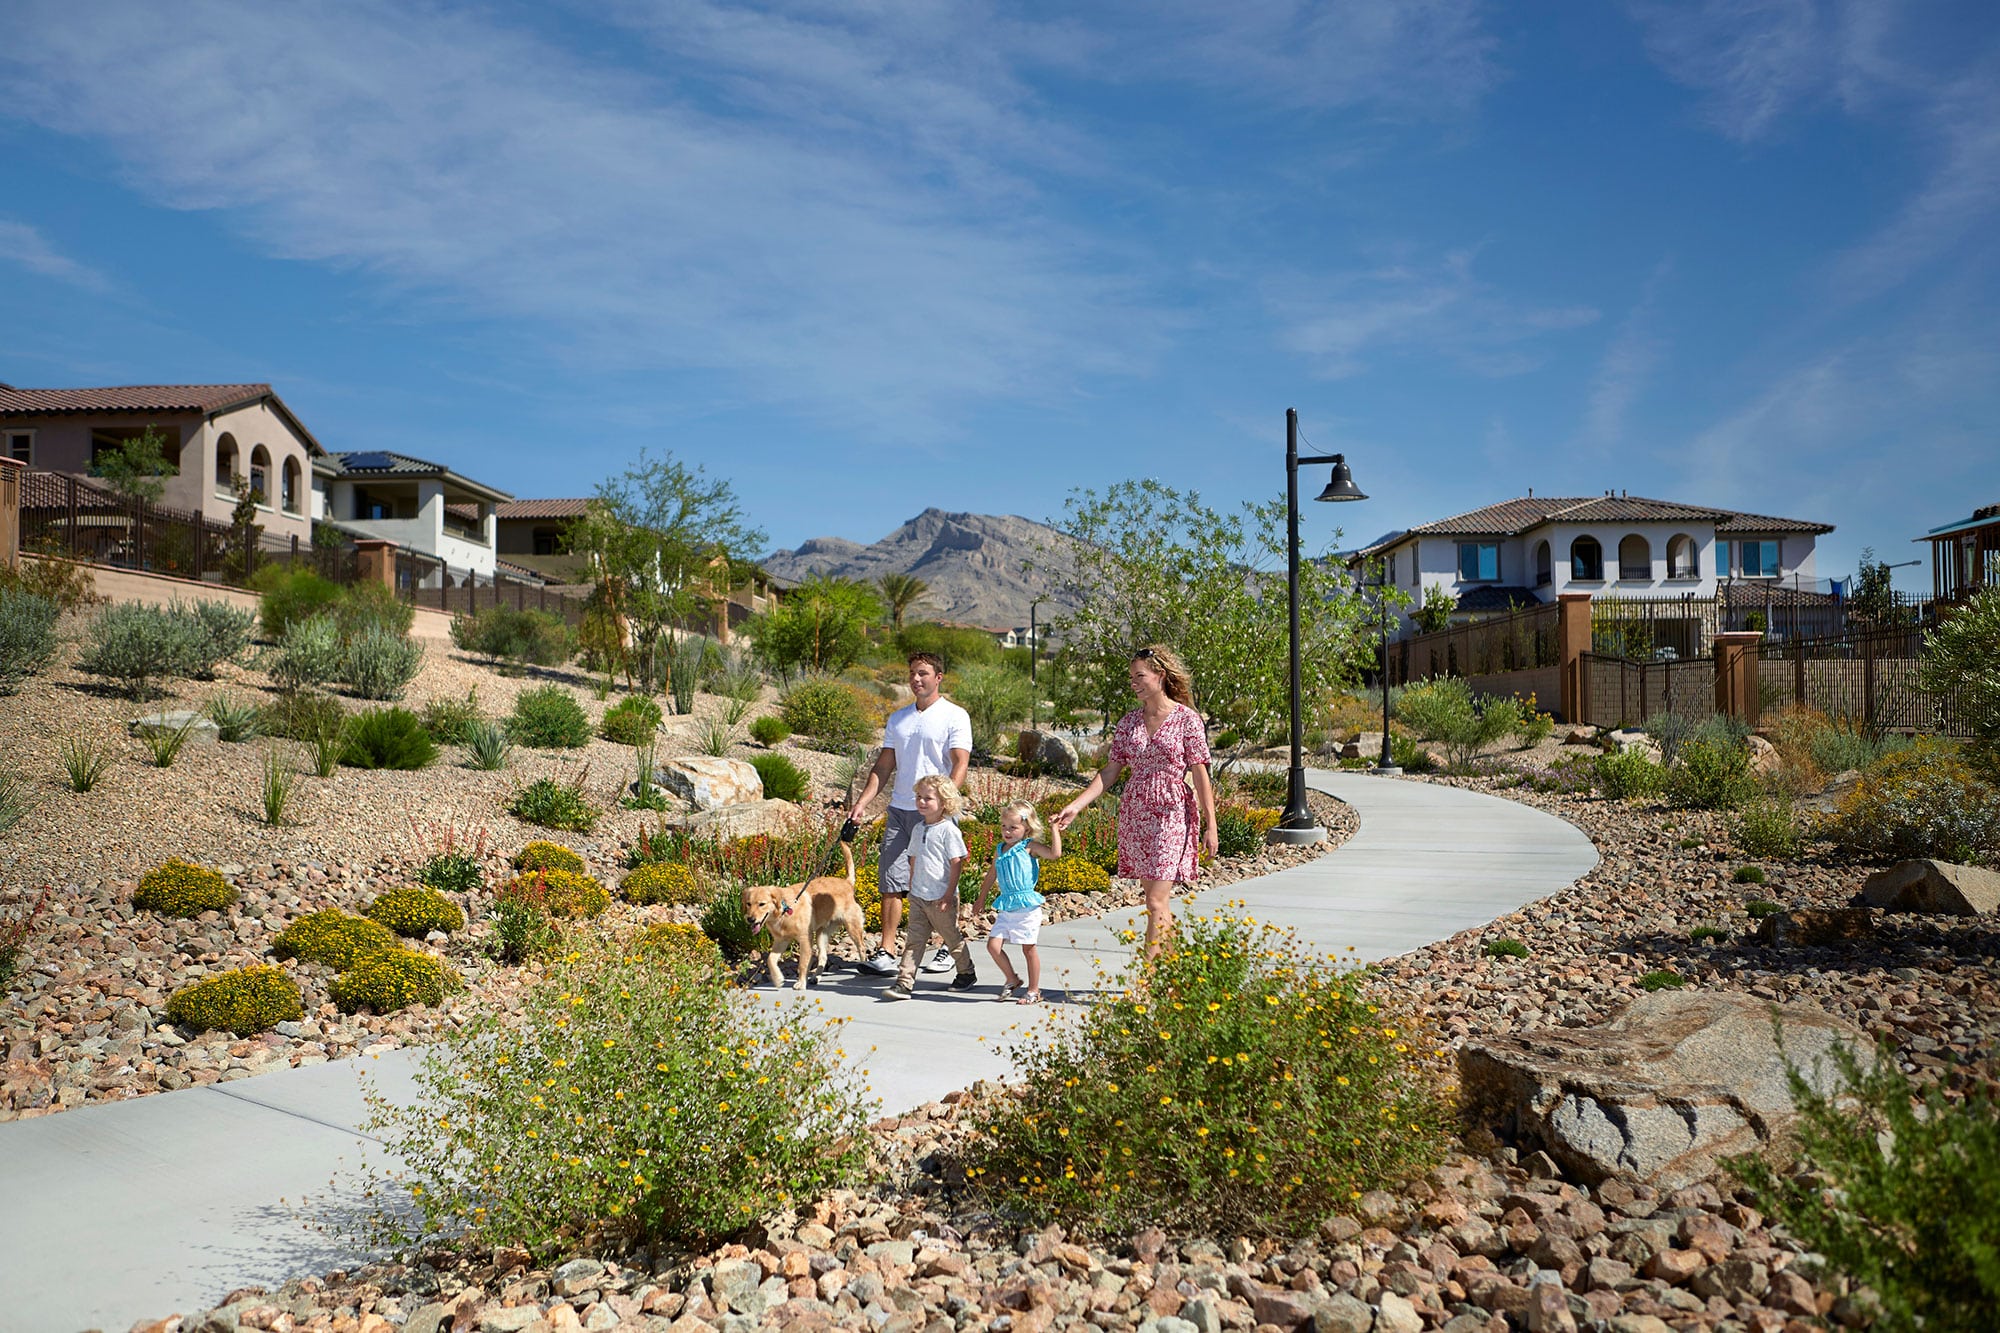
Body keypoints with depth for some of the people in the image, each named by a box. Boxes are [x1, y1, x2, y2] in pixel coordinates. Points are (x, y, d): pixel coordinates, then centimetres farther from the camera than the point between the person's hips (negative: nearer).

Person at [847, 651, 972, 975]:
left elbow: (960, 765, -11)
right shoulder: (897, 718, 16)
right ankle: (886, 953, 4)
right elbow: (884, 766, 17)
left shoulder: (955, 716, -2)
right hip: (899, 810, 5)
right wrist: (861, 802, 6)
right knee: (891, 882, 1)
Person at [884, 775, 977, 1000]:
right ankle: (904, 982, -2)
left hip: (941, 899, -6)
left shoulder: (948, 830, -13)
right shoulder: (919, 829, 8)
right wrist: (912, 886, 16)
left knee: (952, 938, 10)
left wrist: (949, 894, -16)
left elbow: (957, 863, -14)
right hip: (918, 897, 6)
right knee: (914, 940, 1)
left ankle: (966, 973, 30)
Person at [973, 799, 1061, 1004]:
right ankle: (1011, 980, 20)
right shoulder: (1000, 850, 11)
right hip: (1006, 909, 6)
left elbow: (1055, 853, -22)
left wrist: (1054, 829, -19)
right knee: (993, 945, -2)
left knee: (1029, 949, 3)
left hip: (1027, 909, -6)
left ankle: (1034, 990, 17)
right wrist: (981, 899, 31)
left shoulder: (1029, 846, -6)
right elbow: (991, 876, 24)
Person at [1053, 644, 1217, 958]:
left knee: (1156, 902, -12)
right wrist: (1076, 805, -2)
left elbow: (1200, 774, -6)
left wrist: (1210, 825, -8)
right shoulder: (1129, 721, 8)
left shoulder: (1186, 719, -5)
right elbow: (1110, 770, 8)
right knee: (1157, 900, 10)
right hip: (1135, 814, 5)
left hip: (1172, 815, -5)